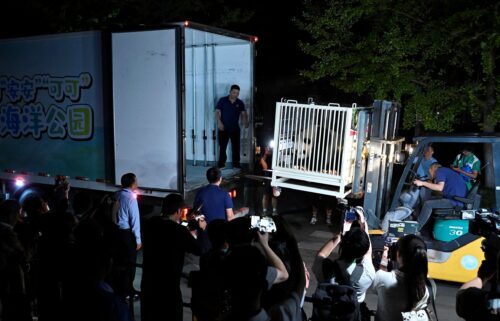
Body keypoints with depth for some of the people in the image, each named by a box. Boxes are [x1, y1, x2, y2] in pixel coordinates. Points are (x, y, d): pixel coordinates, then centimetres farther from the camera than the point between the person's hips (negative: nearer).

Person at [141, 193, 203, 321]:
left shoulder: (150, 224, -5)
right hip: (168, 286, -5)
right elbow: (199, 250, -7)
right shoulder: (180, 231, -21)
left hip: (148, 283, 6)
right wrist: (201, 229, 8)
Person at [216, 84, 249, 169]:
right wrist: (219, 122, -15)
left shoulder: (240, 103, 5)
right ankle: (221, 164, 11)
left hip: (235, 129, 2)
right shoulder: (222, 100, -1)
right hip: (223, 128, -2)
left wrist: (245, 122, -24)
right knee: (222, 146, 3)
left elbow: (243, 114, -5)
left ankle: (236, 164, 12)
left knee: (236, 147, 3)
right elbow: (217, 112, -2)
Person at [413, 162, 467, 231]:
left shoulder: (440, 170, -3)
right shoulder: (445, 171, 25)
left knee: (427, 204, -10)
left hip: (455, 200, -10)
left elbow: (440, 187, -18)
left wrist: (423, 183, -14)